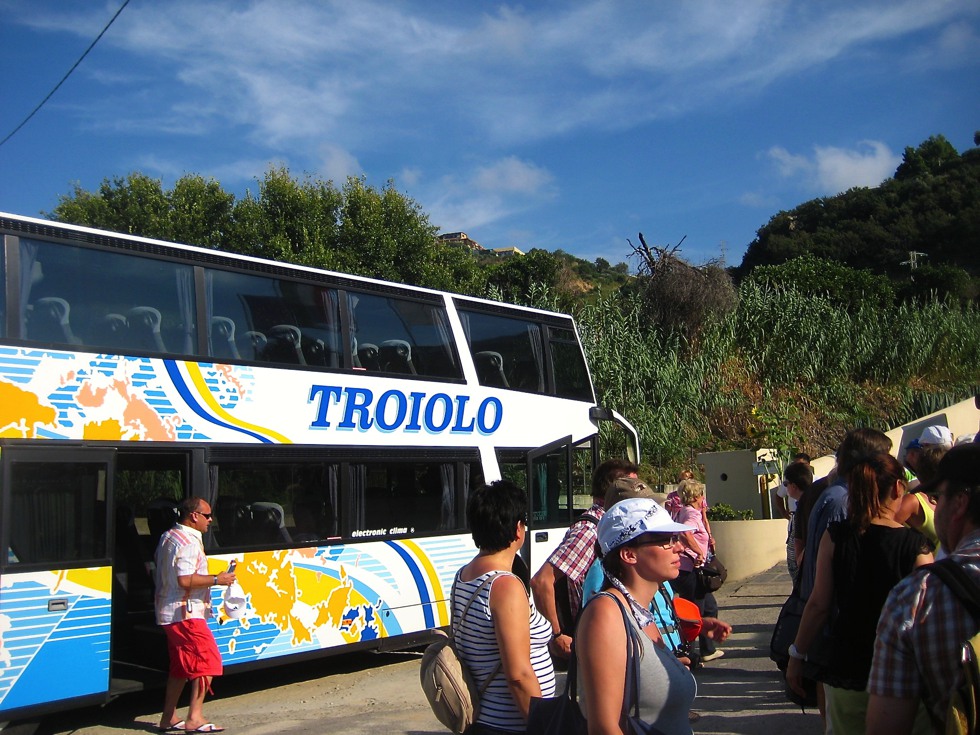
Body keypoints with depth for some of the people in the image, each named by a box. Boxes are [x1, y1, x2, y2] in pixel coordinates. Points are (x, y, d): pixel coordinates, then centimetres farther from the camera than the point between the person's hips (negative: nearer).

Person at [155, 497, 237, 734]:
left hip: (168, 613, 10)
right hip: (185, 613, -10)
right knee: (207, 660, -9)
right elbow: (186, 580, -26)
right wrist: (217, 579, -18)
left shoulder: (168, 537, 15)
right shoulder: (188, 542, -17)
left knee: (181, 665, 16)